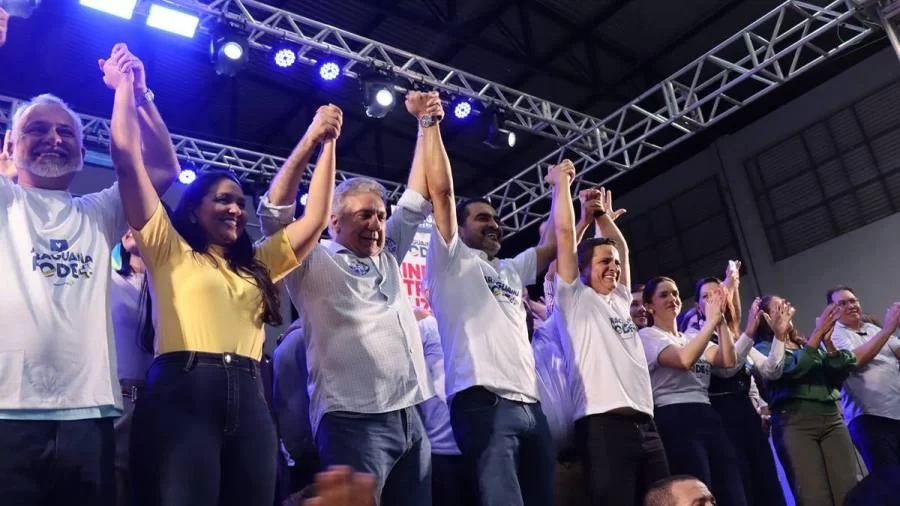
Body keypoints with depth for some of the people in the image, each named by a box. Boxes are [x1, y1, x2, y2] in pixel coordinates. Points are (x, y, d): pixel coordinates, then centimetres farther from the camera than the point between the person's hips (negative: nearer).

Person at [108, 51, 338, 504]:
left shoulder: (257, 265, 23)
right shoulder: (170, 251, 12)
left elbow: (314, 219, 22)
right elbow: (126, 156, 8)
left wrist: (325, 145, 23)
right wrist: (124, 86, 16)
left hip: (248, 401, 5)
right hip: (182, 394, -4)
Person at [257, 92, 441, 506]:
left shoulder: (388, 258, 20)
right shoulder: (314, 263, 4)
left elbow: (418, 198, 21)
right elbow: (275, 211, -9)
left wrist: (427, 125, 16)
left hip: (410, 418, 7)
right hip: (354, 421, -6)